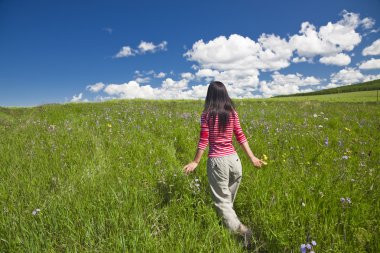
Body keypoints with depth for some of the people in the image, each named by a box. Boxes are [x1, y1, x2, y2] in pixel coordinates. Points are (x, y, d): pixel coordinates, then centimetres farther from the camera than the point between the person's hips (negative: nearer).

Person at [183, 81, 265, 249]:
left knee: (222, 202, 3)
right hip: (234, 159, 5)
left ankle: (242, 230, -13)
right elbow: (241, 137, 3)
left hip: (217, 161, -4)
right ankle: (231, 225, 33)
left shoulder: (207, 114, -7)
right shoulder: (232, 112, 3)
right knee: (229, 200, 20)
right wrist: (252, 158, 11)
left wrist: (195, 162, 1)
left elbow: (203, 141, -8)